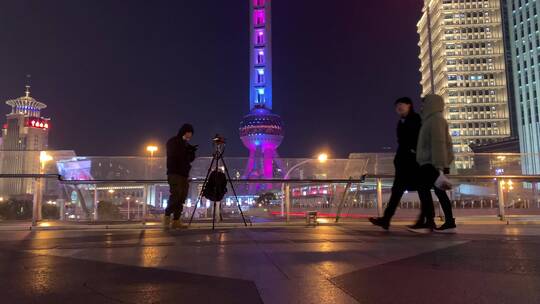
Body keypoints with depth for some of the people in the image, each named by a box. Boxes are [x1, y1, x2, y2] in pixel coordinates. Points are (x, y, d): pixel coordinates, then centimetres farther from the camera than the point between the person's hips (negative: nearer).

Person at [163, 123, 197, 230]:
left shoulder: (186, 144, 22)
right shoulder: (173, 142, 3)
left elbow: (190, 159, 19)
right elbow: (172, 155, -11)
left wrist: (192, 152, -1)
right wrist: (186, 150, -13)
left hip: (184, 174, 6)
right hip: (174, 173, -6)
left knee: (182, 198, -2)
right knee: (175, 195, -18)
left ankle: (176, 221, -2)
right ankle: (167, 216, -7)